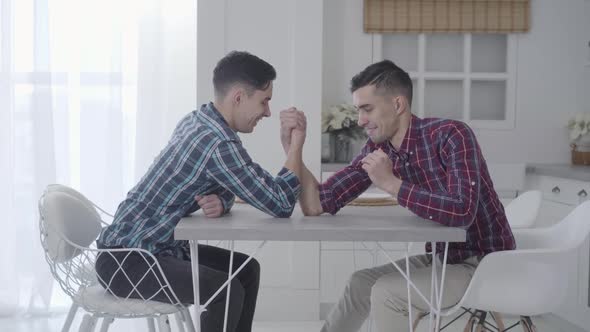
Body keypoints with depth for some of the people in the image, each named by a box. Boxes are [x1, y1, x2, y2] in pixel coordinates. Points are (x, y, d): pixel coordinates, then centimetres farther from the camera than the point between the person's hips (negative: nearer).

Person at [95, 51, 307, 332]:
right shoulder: (218, 143, -25)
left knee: (246, 268, 13)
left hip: (159, 247, 10)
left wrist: (220, 202, -10)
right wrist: (297, 141, -13)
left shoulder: (196, 122, 4)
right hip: (123, 259, -10)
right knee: (228, 291, -26)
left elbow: (226, 187, 15)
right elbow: (281, 205, -23)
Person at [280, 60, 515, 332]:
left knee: (386, 293, -18)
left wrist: (391, 183, -32)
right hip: (443, 257, 8)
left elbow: (462, 212, -38)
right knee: (361, 283, 10)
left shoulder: (450, 135, -24)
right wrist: (293, 148, -17)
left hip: (486, 263, -7)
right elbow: (317, 206, -5)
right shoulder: (378, 149, -3)